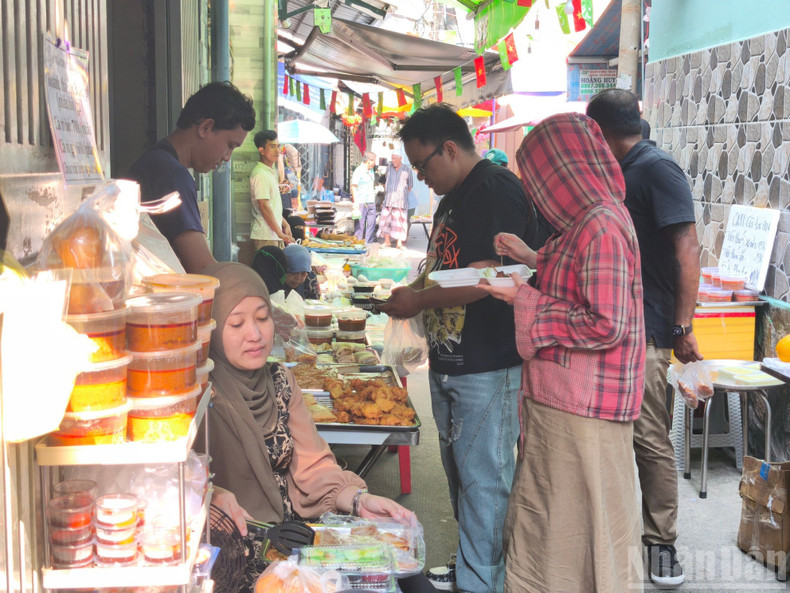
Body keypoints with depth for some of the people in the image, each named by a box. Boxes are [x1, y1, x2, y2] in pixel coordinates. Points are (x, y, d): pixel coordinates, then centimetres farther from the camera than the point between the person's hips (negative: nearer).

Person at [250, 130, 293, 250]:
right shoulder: (260, 174, -14)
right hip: (265, 236, -9)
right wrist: (280, 233, -16)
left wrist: (285, 224, 17)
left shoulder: (271, 171, 16)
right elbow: (264, 207, -18)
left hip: (275, 235, 9)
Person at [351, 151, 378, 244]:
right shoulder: (359, 171, -10)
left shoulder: (371, 170, 15)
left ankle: (369, 242, 11)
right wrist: (355, 202, -19)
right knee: (360, 224, -4)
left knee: (372, 222, 4)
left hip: (371, 201, 8)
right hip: (361, 202, -8)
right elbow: (353, 187, -13)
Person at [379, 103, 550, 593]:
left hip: (489, 368, -10)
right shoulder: (454, 196, 15)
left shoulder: (499, 191, -17)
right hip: (449, 363, 10)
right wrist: (408, 291, 7)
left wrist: (419, 301, -14)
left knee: (483, 479, 0)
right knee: (461, 473, 19)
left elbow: (484, 279, -24)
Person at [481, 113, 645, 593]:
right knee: (545, 520, 19)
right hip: (557, 399, 10)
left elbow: (607, 325, -24)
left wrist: (525, 300, -17)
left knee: (581, 528, 5)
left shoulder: (601, 227, -20)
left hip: (582, 409, -10)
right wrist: (533, 260, 14)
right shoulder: (589, 220, 10)